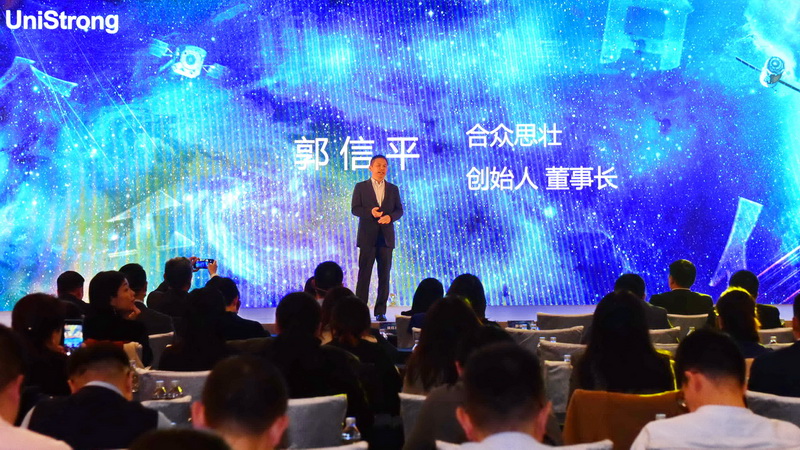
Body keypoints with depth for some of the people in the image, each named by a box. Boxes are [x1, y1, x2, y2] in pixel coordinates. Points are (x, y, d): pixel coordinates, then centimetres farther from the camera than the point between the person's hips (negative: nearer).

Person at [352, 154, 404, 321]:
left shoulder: (393, 189, 13)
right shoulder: (361, 187, 6)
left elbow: (399, 210, 9)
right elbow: (355, 209, -1)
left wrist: (390, 217, -13)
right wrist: (370, 212, -19)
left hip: (386, 237, 2)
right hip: (367, 237, -2)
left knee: (384, 275, 2)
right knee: (364, 274, -4)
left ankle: (380, 311, 6)